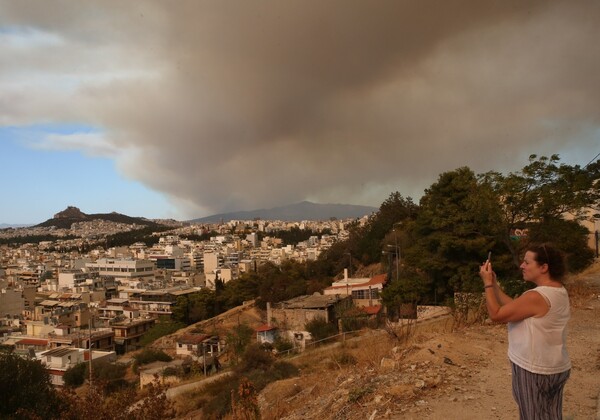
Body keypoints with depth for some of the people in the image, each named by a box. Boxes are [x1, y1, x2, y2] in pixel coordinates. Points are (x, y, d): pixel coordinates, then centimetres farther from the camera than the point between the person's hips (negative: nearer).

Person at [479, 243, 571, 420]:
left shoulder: (536, 297, -27)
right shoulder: (559, 291, 4)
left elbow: (496, 314, -19)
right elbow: (514, 307, 8)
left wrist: (487, 283, -13)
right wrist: (494, 284, 4)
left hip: (534, 370, -9)